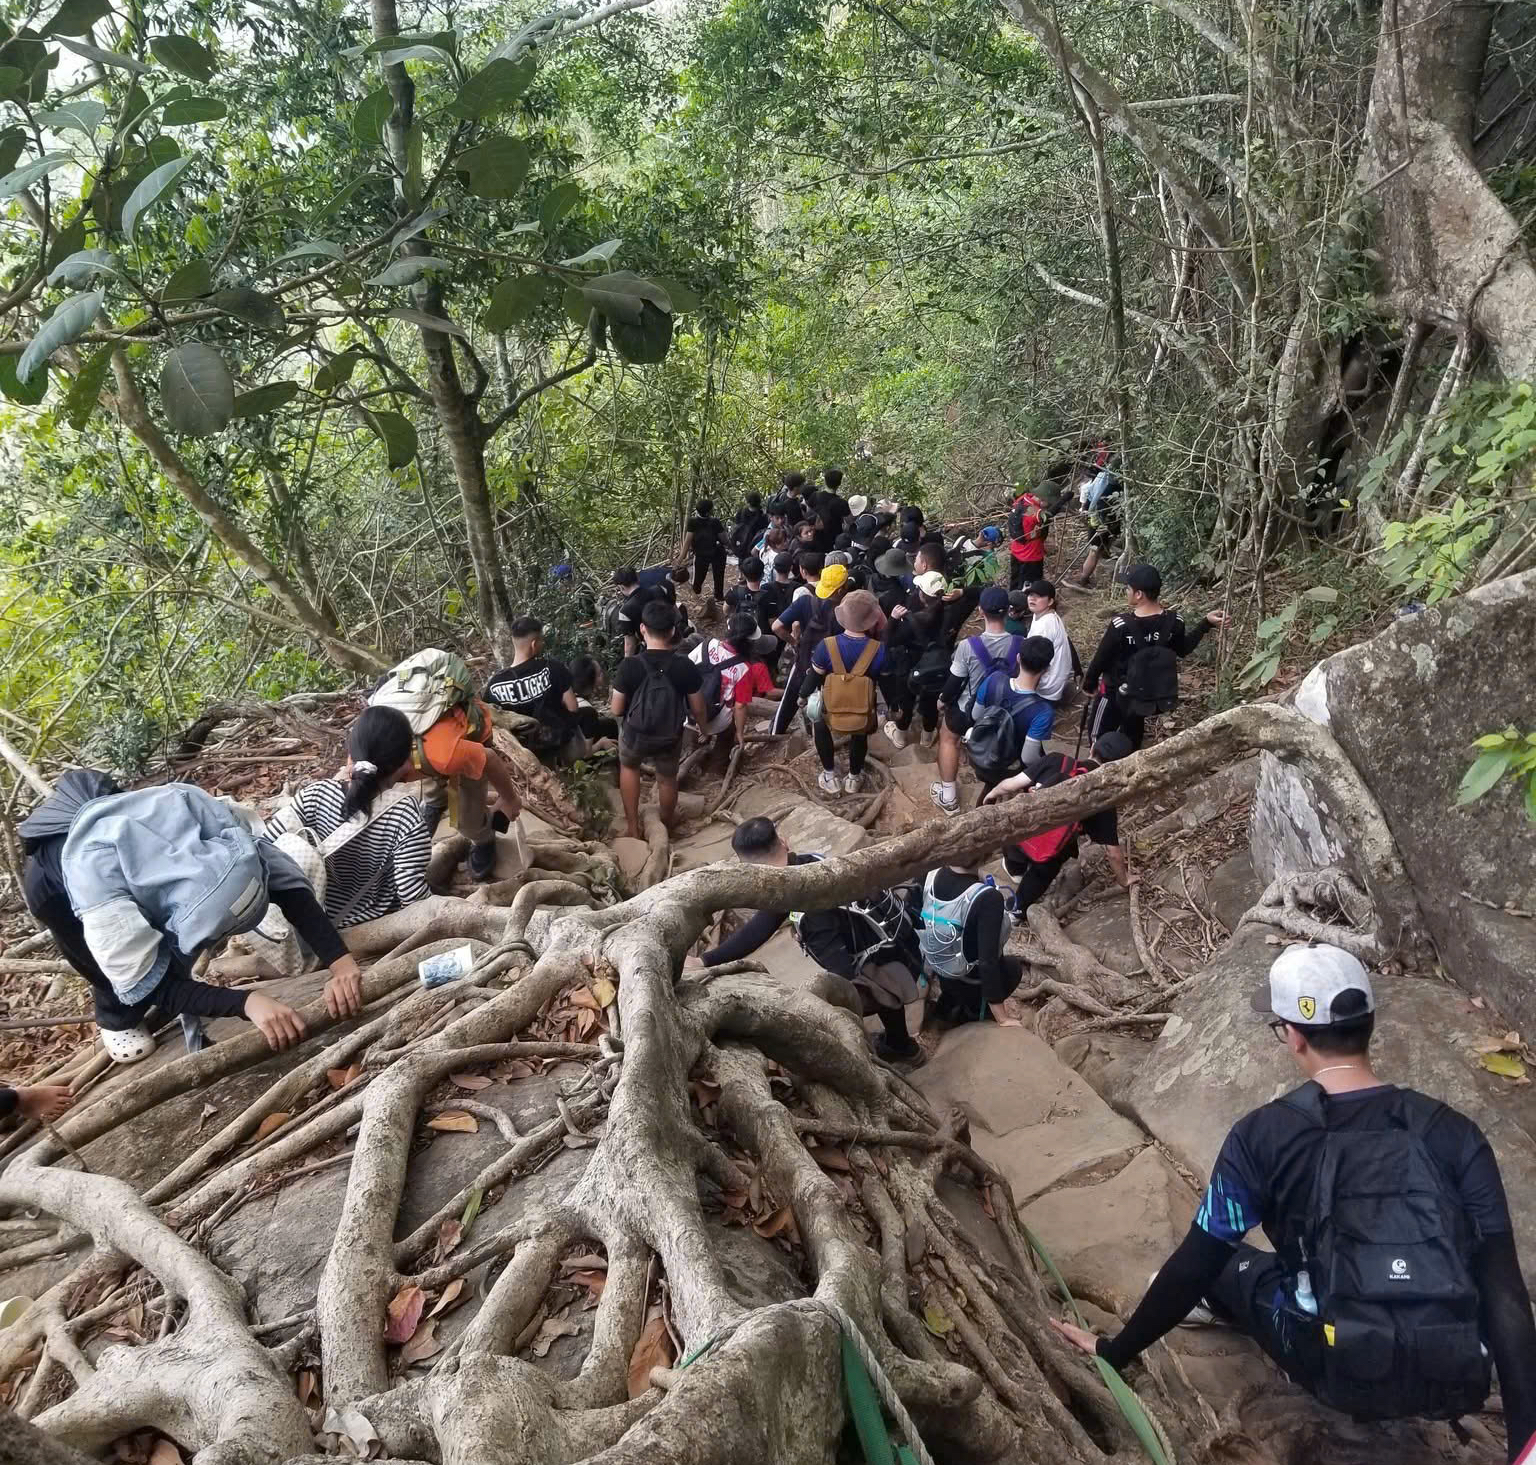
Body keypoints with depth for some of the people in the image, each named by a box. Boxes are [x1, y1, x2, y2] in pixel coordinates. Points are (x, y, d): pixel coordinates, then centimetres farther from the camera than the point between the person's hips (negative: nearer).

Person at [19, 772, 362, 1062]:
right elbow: (148, 984, -40)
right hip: (52, 877, -3)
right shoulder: (97, 880, -45)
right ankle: (116, 1016, 22)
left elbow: (285, 880, -33)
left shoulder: (199, 809, -36)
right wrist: (247, 1003, -54)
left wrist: (340, 960, -44)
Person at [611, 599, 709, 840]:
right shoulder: (685, 667, -21)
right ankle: (666, 826, 52)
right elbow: (698, 709, -8)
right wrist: (703, 726, 14)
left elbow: (617, 710, -15)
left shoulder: (629, 666, -25)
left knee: (628, 766, 32)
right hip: (670, 737, 1)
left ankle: (632, 826, 36)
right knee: (667, 779, 29)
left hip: (635, 734, -1)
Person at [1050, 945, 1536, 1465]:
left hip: (1340, 1374, -2)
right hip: (1455, 1384, 3)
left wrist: (1114, 1352, 9)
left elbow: (1195, 1264, -5)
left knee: (1219, 1263, 21)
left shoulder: (1262, 1134, -12)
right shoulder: (1454, 1132, -6)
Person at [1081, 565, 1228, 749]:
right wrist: (1206, 624, 9)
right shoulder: (1174, 621, -16)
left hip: (1116, 692, -5)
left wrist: (1089, 684, 0)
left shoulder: (1121, 625, -30)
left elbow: (1101, 659, -17)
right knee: (1132, 738, 26)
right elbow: (1182, 650, 5)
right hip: (1152, 694, 5)